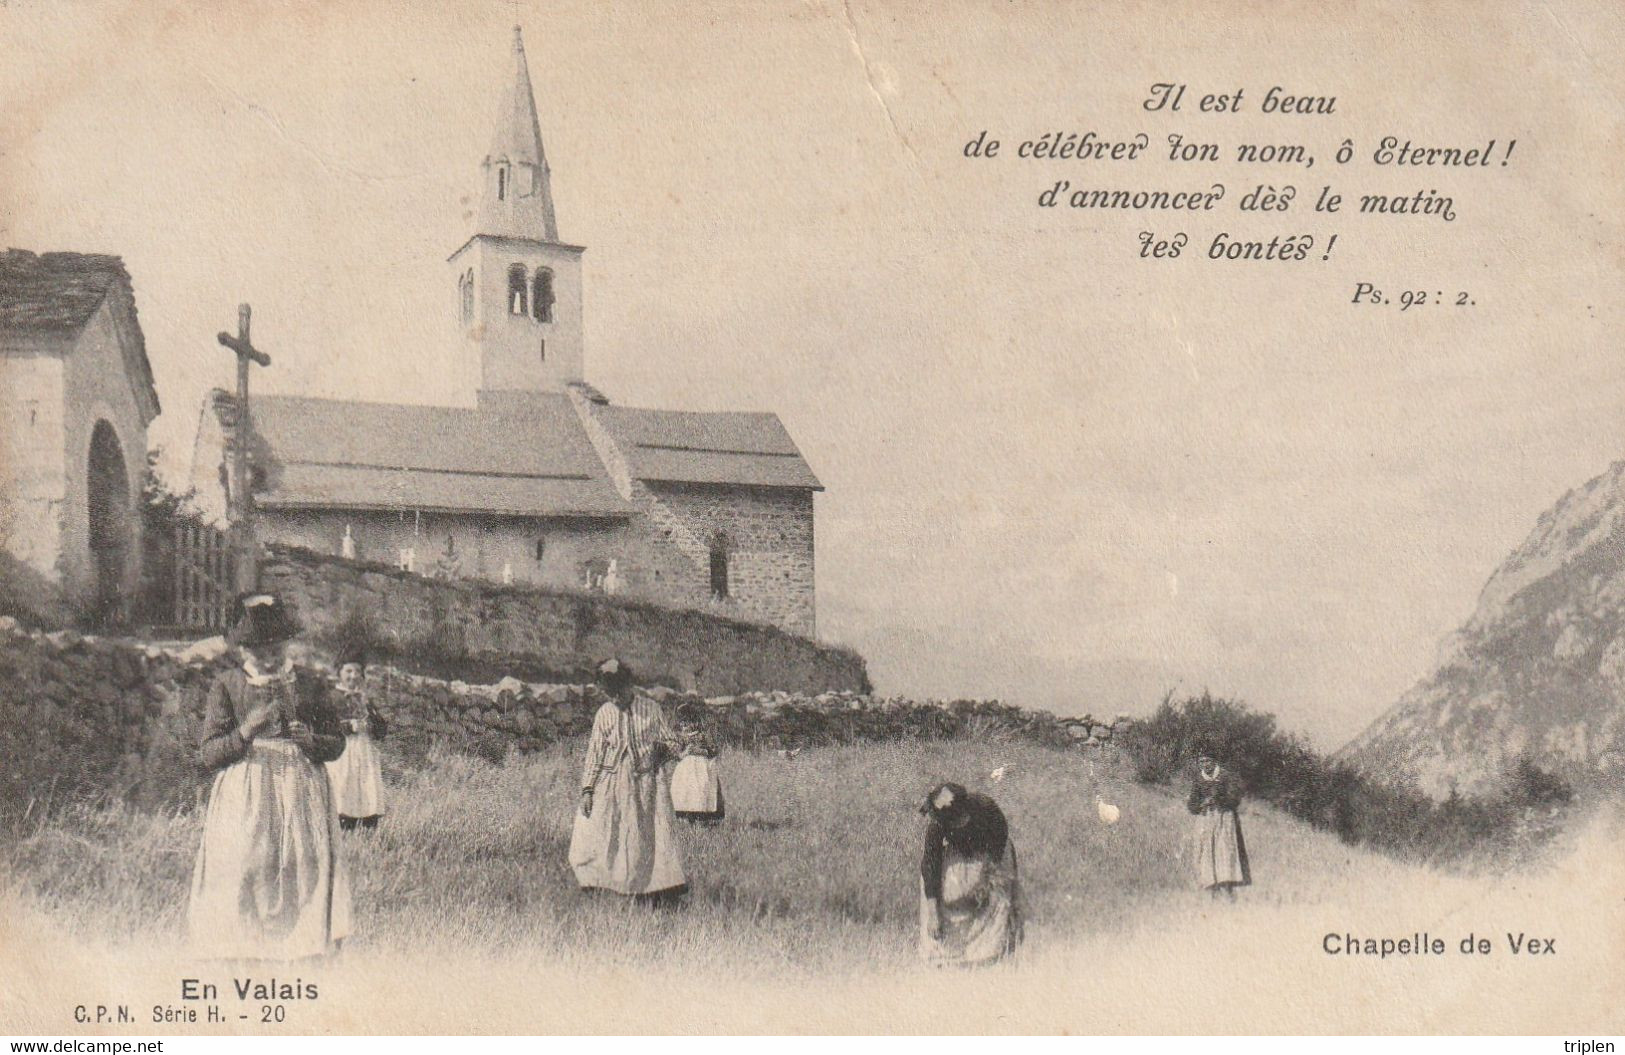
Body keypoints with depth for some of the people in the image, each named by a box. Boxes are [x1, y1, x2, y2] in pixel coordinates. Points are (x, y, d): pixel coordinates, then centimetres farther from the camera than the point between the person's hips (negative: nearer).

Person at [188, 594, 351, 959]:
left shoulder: (309, 685, 9)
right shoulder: (226, 686, 4)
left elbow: (337, 744, 13)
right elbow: (209, 754, 1)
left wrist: (310, 739, -9)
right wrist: (246, 731, -15)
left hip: (300, 795, 2)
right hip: (243, 802, -1)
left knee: (306, 872, -7)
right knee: (241, 875, -8)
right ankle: (240, 965, -4)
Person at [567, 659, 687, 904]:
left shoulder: (651, 709, 4)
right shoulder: (604, 713, 7)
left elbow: (672, 743, 11)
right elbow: (594, 753, 7)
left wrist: (660, 748, -8)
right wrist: (587, 790, 1)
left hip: (647, 784, -1)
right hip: (612, 786, 1)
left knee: (657, 836, -8)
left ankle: (662, 894, -5)